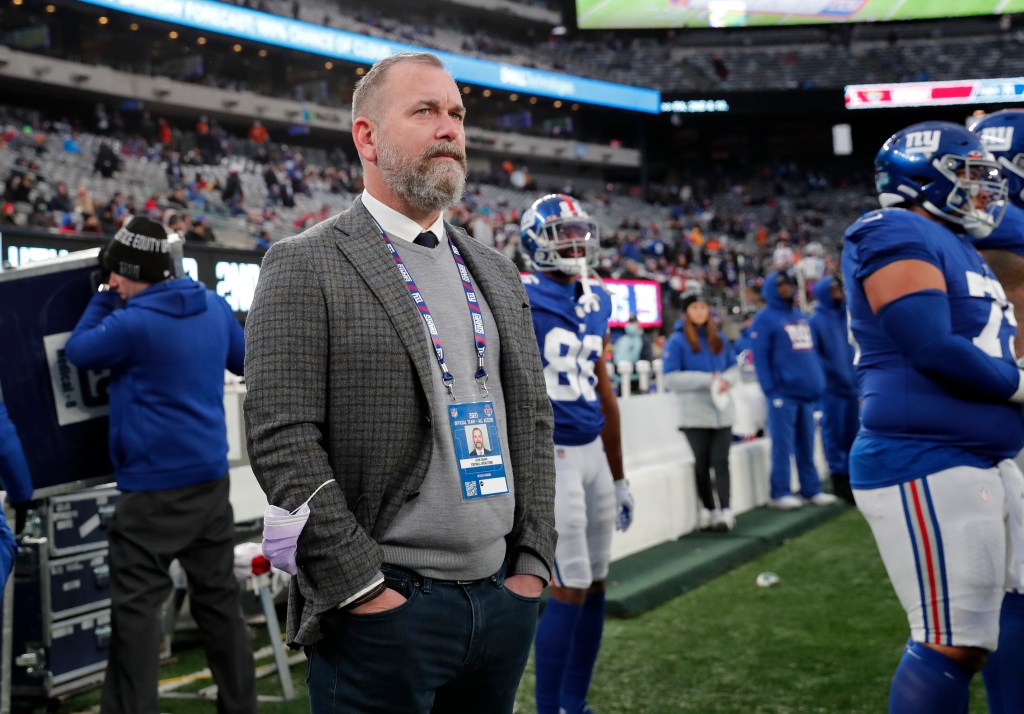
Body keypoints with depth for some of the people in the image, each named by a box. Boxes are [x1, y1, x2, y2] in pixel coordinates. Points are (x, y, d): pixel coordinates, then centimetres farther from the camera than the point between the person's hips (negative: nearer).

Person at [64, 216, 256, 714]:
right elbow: (243, 360, 21)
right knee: (219, 598, 15)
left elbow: (78, 352, 1)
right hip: (210, 477, 7)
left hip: (155, 486, -7)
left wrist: (105, 299, 10)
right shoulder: (214, 307, 4)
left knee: (136, 608, -2)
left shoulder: (134, 323, -16)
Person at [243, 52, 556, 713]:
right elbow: (282, 442, -12)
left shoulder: (497, 274, 13)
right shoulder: (306, 266, -6)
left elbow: (531, 422, 15)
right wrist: (365, 588, -14)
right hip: (383, 609, -6)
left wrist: (534, 563, 6)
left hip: (504, 600, 6)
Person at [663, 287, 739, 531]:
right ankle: (709, 509, 15)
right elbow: (671, 377, -10)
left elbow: (734, 368, 16)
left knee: (721, 462, -4)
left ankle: (725, 511, -8)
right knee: (702, 464, 4)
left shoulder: (720, 339, 11)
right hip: (695, 414, -3)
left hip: (722, 412, 3)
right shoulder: (677, 342, -4)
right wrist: (707, 380, -16)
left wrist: (726, 380, -9)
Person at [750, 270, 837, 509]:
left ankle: (811, 490, 16)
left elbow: (810, 351, 20)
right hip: (783, 393, -7)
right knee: (783, 445, -4)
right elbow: (760, 357, -11)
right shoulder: (765, 319, -5)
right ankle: (781, 493, 1)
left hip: (806, 391, 7)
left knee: (806, 445, 11)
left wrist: (818, 382, 11)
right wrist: (770, 390, -16)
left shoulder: (800, 317, 18)